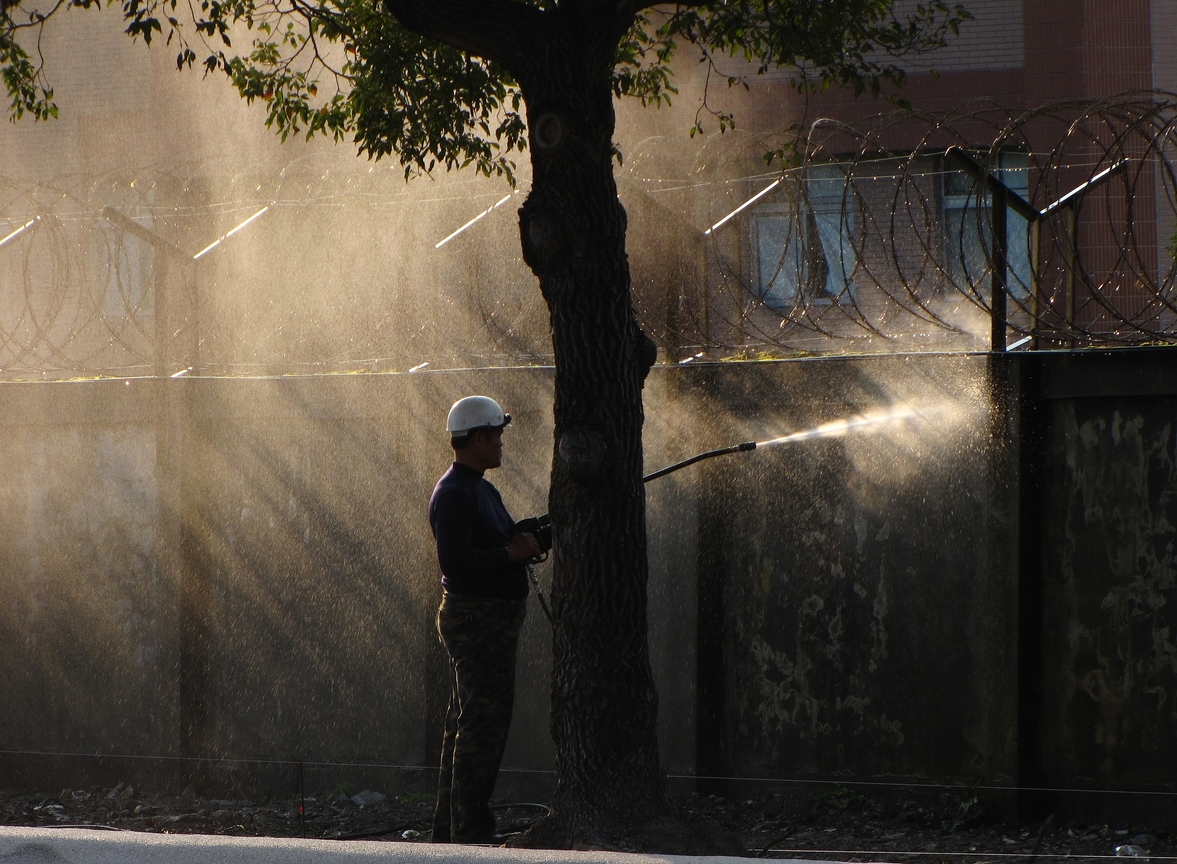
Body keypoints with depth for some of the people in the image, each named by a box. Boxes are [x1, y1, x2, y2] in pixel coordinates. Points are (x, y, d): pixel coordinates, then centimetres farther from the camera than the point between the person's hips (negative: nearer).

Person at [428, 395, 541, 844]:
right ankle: (469, 831, -10)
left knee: (467, 723, 14)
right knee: (483, 724, -10)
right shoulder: (454, 494, -16)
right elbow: (453, 559, -25)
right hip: (476, 618, -11)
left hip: (490, 619, 11)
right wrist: (511, 553, -20)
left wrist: (524, 542, 6)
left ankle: (449, 828, 20)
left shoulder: (481, 489, 17)